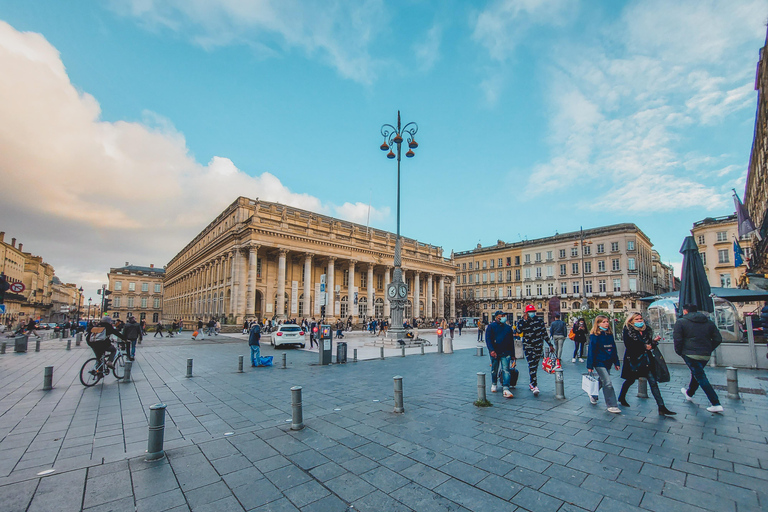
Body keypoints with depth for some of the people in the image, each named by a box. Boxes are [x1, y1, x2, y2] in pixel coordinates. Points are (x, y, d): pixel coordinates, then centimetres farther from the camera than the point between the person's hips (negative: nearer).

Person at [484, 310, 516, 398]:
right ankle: (493, 384, 32)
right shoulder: (491, 326, 1)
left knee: (506, 370, -10)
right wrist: (491, 350, -20)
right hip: (494, 353, -2)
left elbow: (511, 342, 19)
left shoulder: (508, 328, 14)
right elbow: (488, 339, -7)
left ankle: (505, 389, -14)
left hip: (506, 353, 2)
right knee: (494, 370, 11)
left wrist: (513, 355, 16)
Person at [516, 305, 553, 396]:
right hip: (528, 346, -2)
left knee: (535, 366, 9)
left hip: (539, 346, 2)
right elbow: (519, 330, -20)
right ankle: (534, 386, -15)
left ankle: (532, 383, 25)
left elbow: (544, 333, 12)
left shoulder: (540, 320, 7)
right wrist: (525, 320, -20)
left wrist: (550, 345, 9)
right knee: (531, 365, -12)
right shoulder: (522, 321, 1)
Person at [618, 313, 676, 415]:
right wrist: (644, 347, -13)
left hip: (646, 360, 4)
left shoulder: (646, 330, 9)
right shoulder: (627, 330, -7)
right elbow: (629, 345, -15)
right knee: (630, 380, 9)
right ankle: (621, 398, 30)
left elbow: (649, 345, 12)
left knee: (653, 382, -3)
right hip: (633, 360, -4)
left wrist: (654, 341, -7)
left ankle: (662, 407, -3)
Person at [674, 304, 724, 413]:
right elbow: (718, 339, 9)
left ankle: (716, 404, -4)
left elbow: (677, 339, -12)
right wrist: (709, 350, 18)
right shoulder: (709, 322, 11)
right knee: (696, 374, 24)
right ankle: (689, 394, 42)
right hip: (705, 355, 7)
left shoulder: (681, 322, -5)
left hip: (690, 354, -7)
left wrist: (679, 351, 2)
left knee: (701, 377, 0)